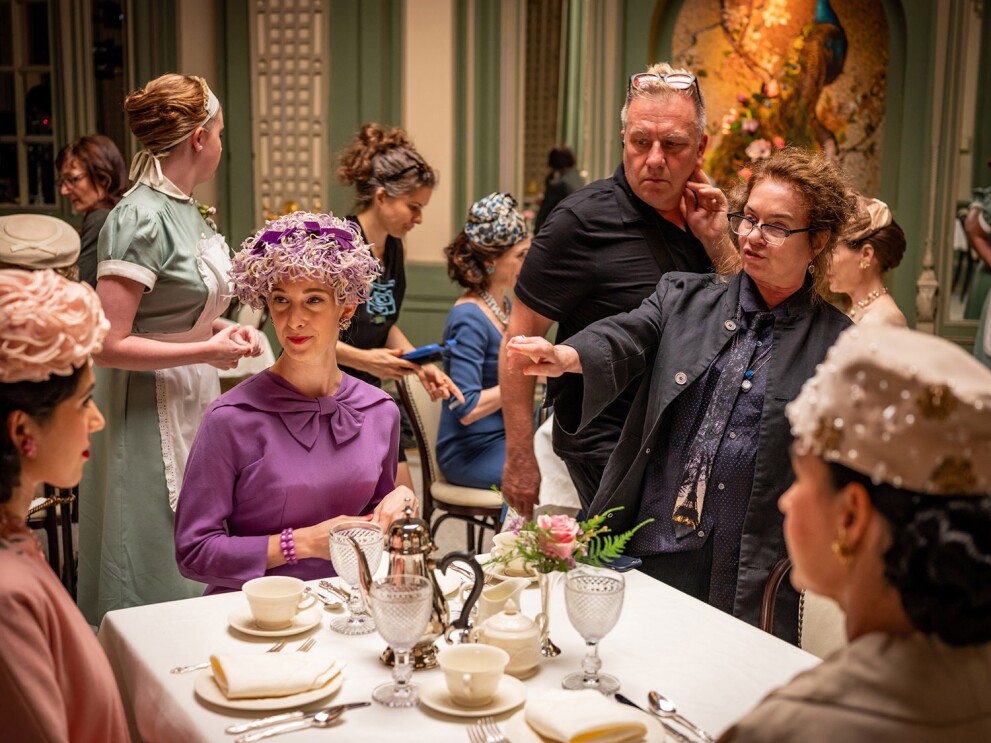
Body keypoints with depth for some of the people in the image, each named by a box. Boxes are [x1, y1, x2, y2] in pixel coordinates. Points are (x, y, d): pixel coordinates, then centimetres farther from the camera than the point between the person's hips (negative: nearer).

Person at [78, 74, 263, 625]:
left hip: (194, 404, 9)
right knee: (156, 584, 3)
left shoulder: (184, 208, 9)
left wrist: (226, 329, 3)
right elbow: (108, 345, -22)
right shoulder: (142, 217, -18)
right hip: (150, 411, -9)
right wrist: (206, 351, -19)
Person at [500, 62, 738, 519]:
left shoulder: (701, 216, 5)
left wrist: (717, 243, -6)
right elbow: (521, 337, -12)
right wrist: (519, 458, -13)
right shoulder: (583, 221, -13)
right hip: (606, 444, -6)